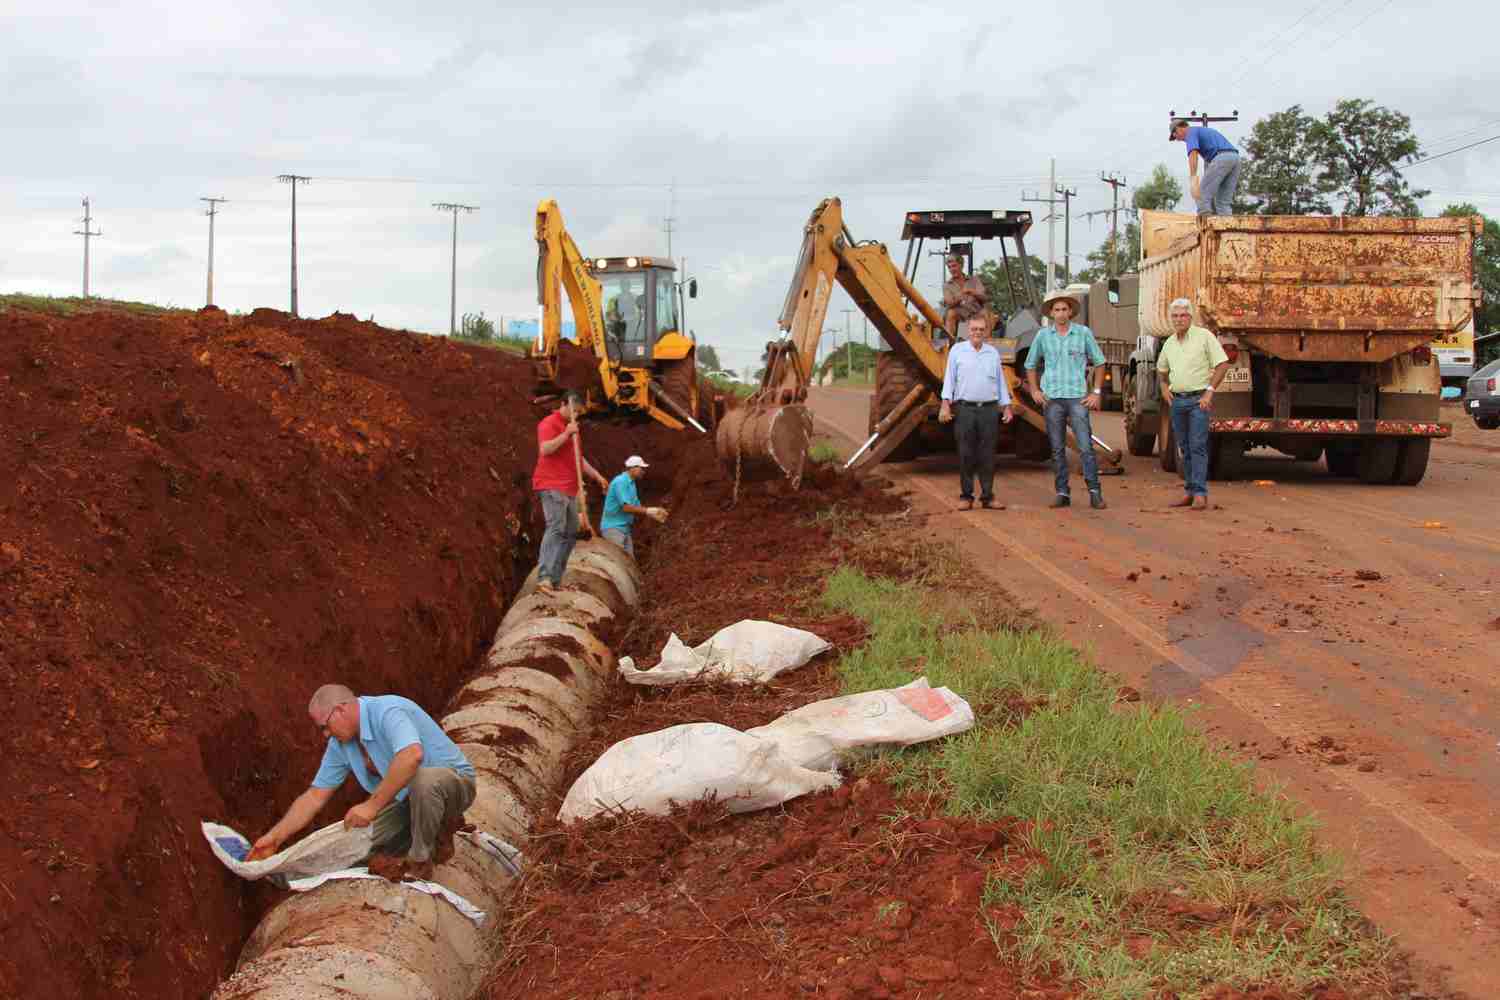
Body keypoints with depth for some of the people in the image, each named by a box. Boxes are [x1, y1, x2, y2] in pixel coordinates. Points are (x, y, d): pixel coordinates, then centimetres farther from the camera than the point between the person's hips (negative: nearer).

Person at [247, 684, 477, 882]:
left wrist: (372, 805, -43)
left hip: (453, 779, -9)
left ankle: (420, 864, -19)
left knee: (424, 780, -40)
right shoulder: (340, 744, -1)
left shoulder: (387, 712, -28)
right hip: (409, 795, 9)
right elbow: (315, 796, 5)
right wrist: (275, 837, -2)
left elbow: (412, 756, -46)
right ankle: (438, 827, 16)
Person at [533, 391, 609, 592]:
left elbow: (578, 458, 32)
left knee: (570, 533, 6)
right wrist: (566, 434, -21)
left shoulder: (571, 427, 25)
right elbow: (544, 449, -19)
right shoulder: (550, 423, -4)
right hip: (552, 486, -10)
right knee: (555, 529, -20)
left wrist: (596, 475, 26)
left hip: (569, 489, 10)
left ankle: (556, 580, 7)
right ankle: (544, 578, -29)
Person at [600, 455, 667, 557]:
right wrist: (648, 511, -14)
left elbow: (636, 507, 17)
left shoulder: (631, 484, 15)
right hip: (613, 528, -10)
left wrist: (654, 515, 3)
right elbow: (626, 507, -21)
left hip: (625, 529, 10)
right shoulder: (621, 482, -15)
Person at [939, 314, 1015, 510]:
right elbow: (949, 378, 3)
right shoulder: (957, 350, 5)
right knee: (966, 455, -1)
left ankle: (987, 496, 6)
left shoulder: (993, 353, 13)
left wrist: (1007, 407, 13)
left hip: (989, 409, 2)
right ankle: (966, 496, 5)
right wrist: (945, 404, -6)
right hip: (965, 409, -2)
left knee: (987, 455, 1)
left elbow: (1000, 381, 17)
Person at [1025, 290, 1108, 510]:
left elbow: (1099, 362, 9)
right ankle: (1062, 493, 11)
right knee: (1057, 449, 5)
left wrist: (1096, 392, 2)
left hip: (1078, 398, -2)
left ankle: (1094, 492, -5)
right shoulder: (1043, 335, 6)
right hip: (1052, 399, 2)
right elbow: (1030, 365, 17)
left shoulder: (1083, 333, 2)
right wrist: (1035, 390, 5)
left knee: (1086, 447, -8)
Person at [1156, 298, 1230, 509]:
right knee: (1184, 449, 9)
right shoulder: (1169, 343, 13)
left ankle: (1200, 494, -13)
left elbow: (1222, 364, -8)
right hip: (1177, 401, 6)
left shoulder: (1204, 336, -5)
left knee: (1197, 447, -11)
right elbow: (1162, 369, 31)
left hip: (1198, 400, -6)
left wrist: (1209, 391, -13)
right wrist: (1164, 387, 14)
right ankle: (1189, 492, 15)